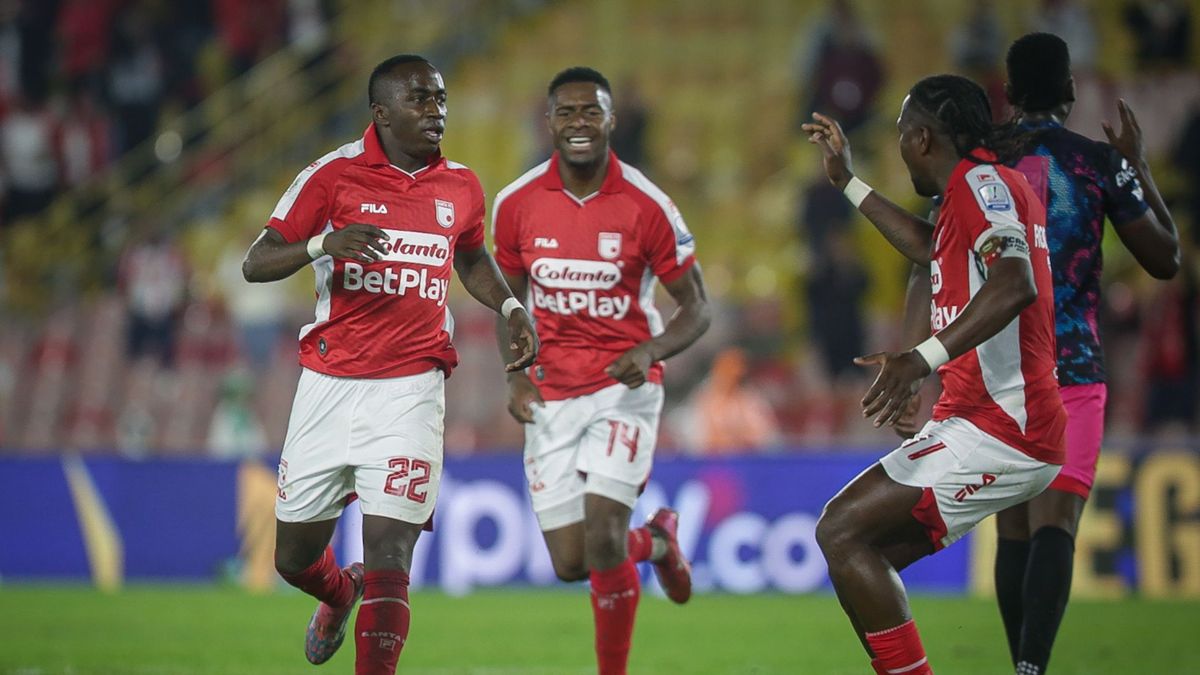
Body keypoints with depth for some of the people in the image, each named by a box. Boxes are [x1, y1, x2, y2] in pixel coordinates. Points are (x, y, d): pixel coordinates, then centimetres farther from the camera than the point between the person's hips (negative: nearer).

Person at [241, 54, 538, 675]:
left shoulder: (460, 187, 7)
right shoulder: (335, 174, -5)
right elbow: (254, 264, -6)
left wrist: (510, 307, 10)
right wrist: (323, 243, -24)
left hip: (410, 390, 0)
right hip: (328, 386, 0)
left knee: (388, 558, -13)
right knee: (294, 558, 11)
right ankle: (340, 593, 46)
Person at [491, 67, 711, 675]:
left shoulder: (647, 206, -10)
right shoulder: (516, 204, -2)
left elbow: (695, 309, -3)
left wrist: (650, 352, -22)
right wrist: (516, 374, -3)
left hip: (625, 385, -3)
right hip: (552, 393, 3)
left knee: (602, 535, -20)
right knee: (571, 563, 1)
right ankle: (655, 541, 34)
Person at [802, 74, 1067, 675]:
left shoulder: (981, 181, -11)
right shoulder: (987, 185, 19)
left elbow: (1017, 284, -29)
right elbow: (931, 249, 41)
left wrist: (923, 358, -37)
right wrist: (847, 181, 43)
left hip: (996, 426, -10)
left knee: (841, 531, -15)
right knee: (859, 552, 10)